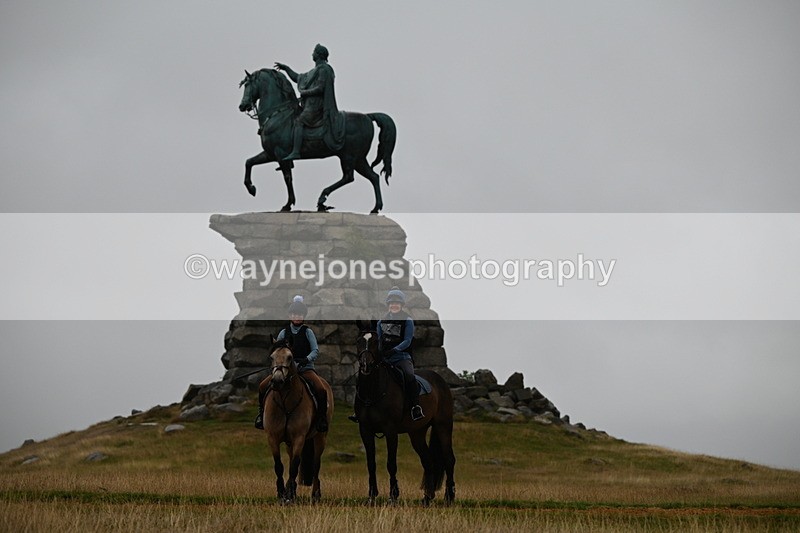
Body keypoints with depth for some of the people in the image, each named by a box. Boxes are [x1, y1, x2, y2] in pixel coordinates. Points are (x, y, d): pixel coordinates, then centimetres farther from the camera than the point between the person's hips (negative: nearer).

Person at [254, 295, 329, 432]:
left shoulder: (308, 332, 3)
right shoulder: (284, 333, 9)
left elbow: (315, 350, -2)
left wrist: (307, 359, -21)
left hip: (305, 368, -2)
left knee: (321, 390, -28)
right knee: (263, 387, -13)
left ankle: (322, 417, -10)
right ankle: (262, 412, 8)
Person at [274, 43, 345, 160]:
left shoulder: (323, 70, -10)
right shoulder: (315, 71, 22)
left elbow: (320, 88, -19)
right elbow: (298, 78, 30)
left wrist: (304, 92, -11)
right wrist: (286, 68, 26)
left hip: (316, 106, -11)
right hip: (310, 104, 11)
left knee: (298, 122, -24)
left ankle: (295, 152, -35)